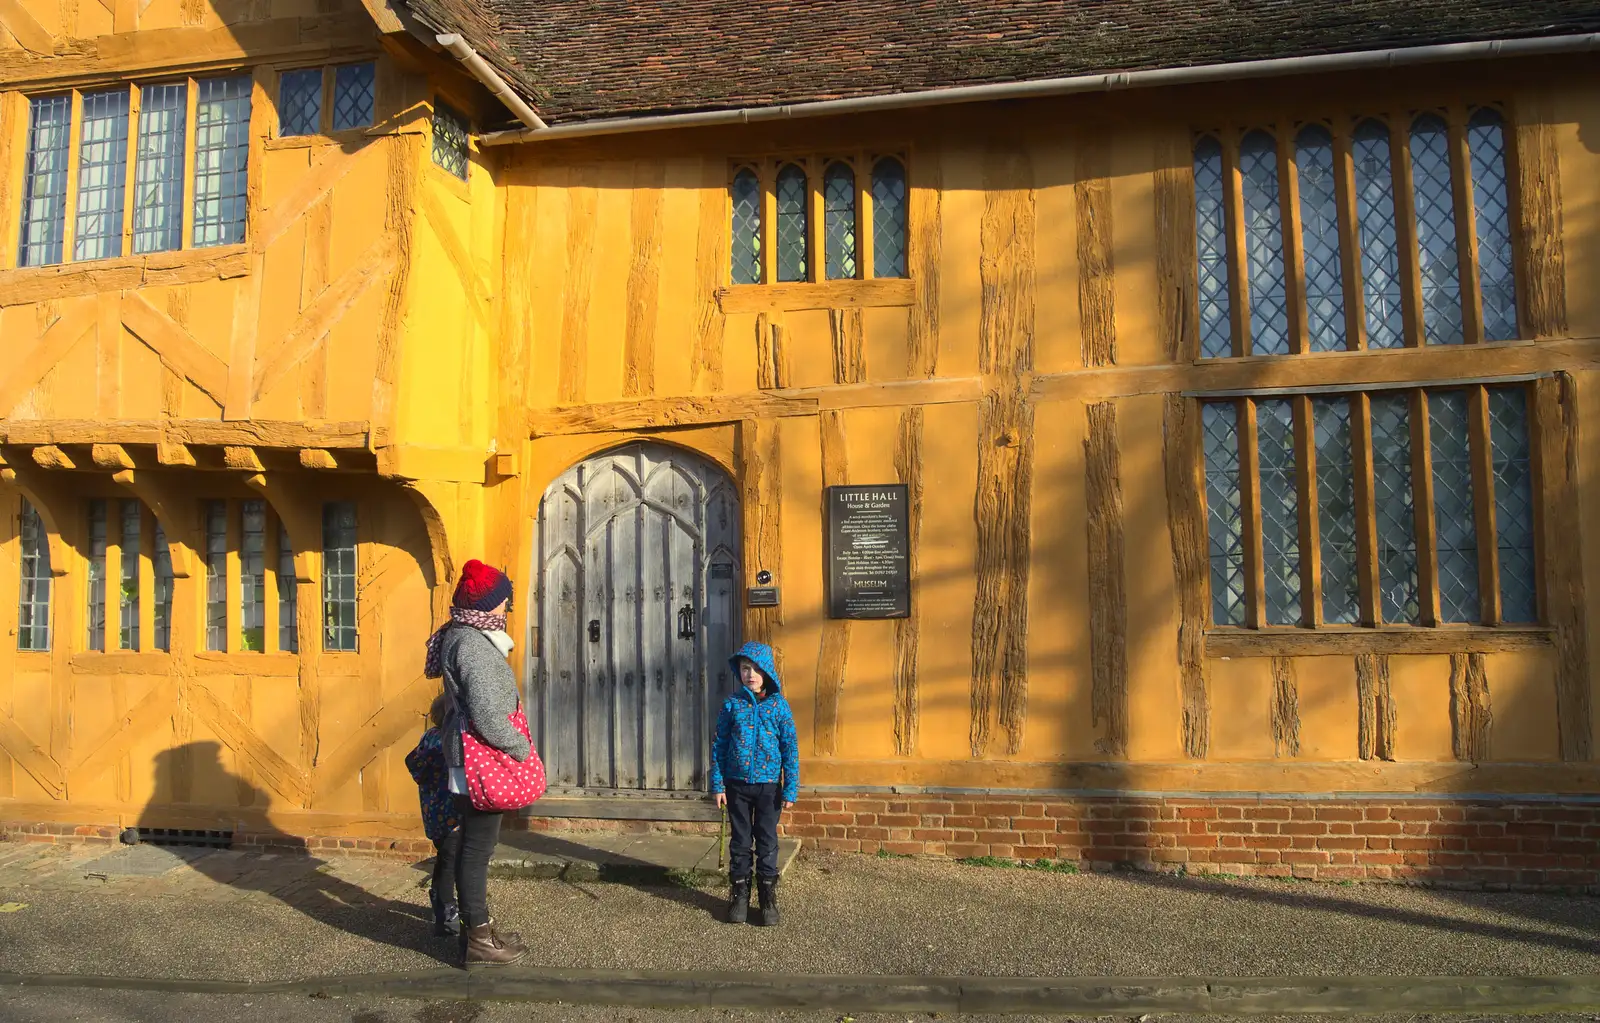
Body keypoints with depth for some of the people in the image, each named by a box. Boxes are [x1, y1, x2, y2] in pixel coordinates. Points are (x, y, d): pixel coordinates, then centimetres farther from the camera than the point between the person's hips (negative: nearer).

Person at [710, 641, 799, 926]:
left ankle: (768, 898, 19)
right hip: (737, 785, 1)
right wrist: (717, 785, -2)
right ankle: (739, 895, 23)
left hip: (768, 786, -1)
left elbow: (791, 749, -3)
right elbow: (719, 746, 2)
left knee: (767, 843, 8)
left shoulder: (778, 705, -5)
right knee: (740, 842, 10)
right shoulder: (732, 704, -2)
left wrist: (790, 790, -6)